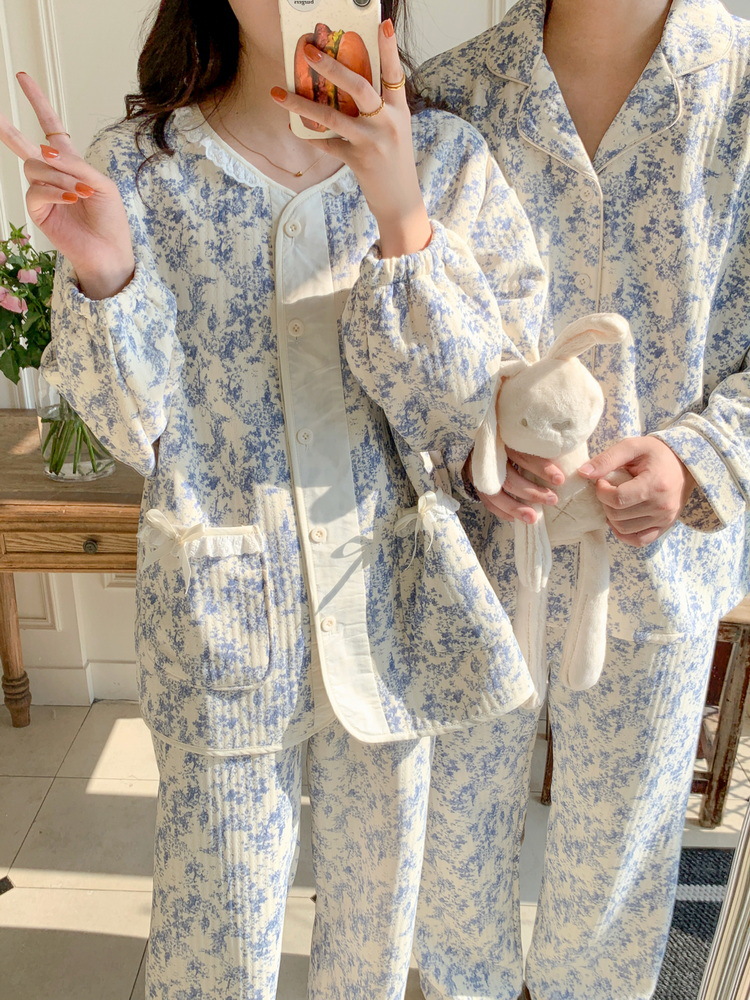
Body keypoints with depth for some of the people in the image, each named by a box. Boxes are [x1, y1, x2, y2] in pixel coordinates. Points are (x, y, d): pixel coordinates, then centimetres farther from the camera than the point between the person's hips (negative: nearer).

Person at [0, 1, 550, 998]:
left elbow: (463, 405, -11)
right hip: (217, 605, -1)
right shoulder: (139, 166, -6)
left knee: (375, 890, 22)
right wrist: (104, 281, -24)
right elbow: (138, 431, -6)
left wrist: (401, 220, -24)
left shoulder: (446, 159, -5)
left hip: (389, 589, 2)